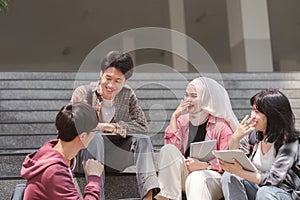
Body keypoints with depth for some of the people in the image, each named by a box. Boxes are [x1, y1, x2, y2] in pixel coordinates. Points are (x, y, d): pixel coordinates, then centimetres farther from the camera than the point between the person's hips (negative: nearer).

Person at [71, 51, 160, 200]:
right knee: (95, 138, -33)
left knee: (142, 139, -21)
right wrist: (98, 127, -23)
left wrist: (114, 127, -15)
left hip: (115, 158, 2)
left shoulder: (128, 95, 4)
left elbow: (142, 127, -6)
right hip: (85, 154, -2)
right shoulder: (83, 93, -3)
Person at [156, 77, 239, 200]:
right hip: (185, 174, 5)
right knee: (168, 150, -21)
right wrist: (174, 117, -5)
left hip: (213, 175, -5)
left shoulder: (221, 124, -4)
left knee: (196, 178, -39)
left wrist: (203, 165, -23)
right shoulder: (183, 120, 12)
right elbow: (171, 146, -3)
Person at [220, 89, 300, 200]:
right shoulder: (253, 133, -1)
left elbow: (273, 179, -24)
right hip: (256, 188, 5)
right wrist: (235, 138, -19)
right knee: (229, 176, -19)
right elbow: (234, 160, 1)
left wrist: (240, 172, -35)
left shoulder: (289, 142, -17)